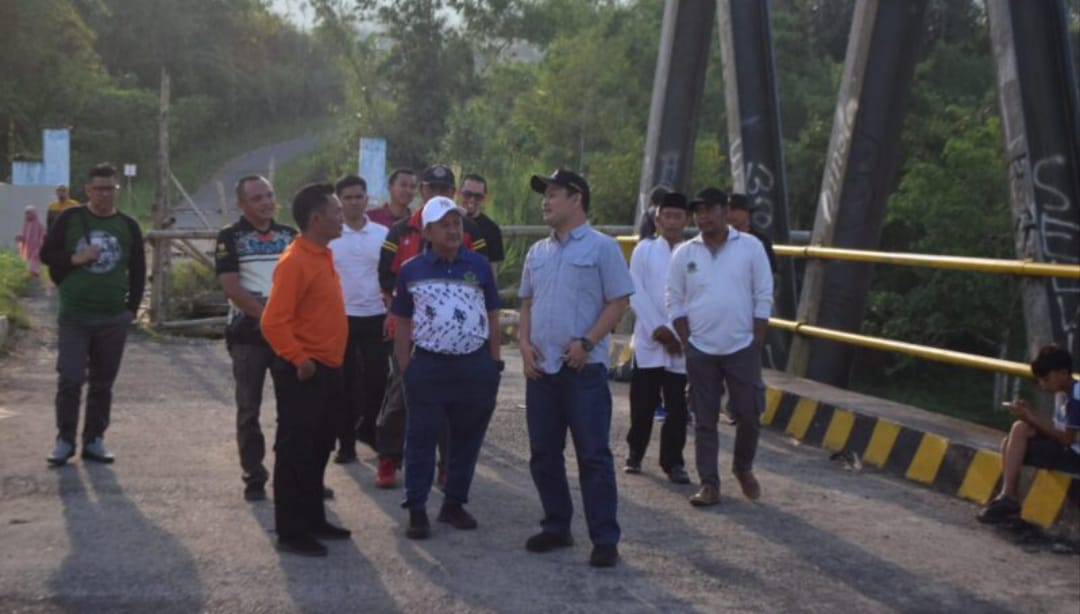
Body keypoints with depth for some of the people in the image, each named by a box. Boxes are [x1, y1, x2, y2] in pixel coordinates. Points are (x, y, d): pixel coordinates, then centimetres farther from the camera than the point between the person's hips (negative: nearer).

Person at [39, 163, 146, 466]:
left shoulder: (128, 227, 6)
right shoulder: (70, 219, 1)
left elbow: (138, 271, 11)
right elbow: (46, 254, 4)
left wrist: (132, 308, 4)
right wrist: (75, 259, -14)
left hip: (113, 320, 2)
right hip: (74, 317, -2)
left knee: (102, 384, 7)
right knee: (70, 380, -6)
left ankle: (94, 440, 17)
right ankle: (65, 440, 7)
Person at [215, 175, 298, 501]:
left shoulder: (290, 235, 10)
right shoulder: (230, 238, -3)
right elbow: (231, 287, -11)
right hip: (248, 333, -3)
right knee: (249, 409, 2)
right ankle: (254, 477, 9)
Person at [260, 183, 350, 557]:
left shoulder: (322, 256, 11)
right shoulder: (295, 262, -18)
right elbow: (274, 322, -23)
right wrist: (300, 361, -20)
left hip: (328, 372, 10)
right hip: (304, 375, -10)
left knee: (318, 451, 17)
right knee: (294, 453, -1)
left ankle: (313, 520, 29)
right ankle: (290, 533, 5)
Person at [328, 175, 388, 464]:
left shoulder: (382, 234, 3)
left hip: (375, 318, 2)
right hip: (340, 318, -2)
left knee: (378, 378, 5)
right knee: (345, 382, 3)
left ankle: (368, 428, 28)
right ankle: (346, 442, 12)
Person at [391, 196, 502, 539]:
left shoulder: (479, 266, 3)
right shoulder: (411, 271, 1)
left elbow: (492, 317, 9)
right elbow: (402, 324, 6)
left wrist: (494, 363, 5)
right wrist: (405, 369, 0)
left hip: (475, 366, 1)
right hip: (428, 366, -1)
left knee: (467, 439, 9)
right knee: (421, 440, 0)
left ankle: (454, 504, 22)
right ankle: (416, 511, 6)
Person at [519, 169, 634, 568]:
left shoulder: (601, 247, -6)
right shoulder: (537, 252, 13)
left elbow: (619, 302, -8)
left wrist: (587, 343, -17)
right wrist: (524, 342, 2)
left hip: (584, 369, -6)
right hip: (541, 369, 6)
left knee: (593, 456, -4)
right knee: (544, 454, 11)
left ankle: (605, 539, 1)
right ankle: (556, 527, 23)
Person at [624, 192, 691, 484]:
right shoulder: (645, 250, 5)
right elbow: (636, 293, -2)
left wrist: (677, 334, -10)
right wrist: (657, 329, -11)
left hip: (681, 344, 0)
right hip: (648, 340, 0)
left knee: (677, 406, 1)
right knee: (642, 402, 3)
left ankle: (673, 461, 11)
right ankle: (635, 453, 21)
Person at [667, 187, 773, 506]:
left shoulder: (750, 247, -3)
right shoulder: (683, 253, 1)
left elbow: (764, 297, -1)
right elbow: (675, 302, 5)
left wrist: (756, 342, -4)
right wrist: (687, 342, -2)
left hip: (742, 348, -1)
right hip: (700, 351, 1)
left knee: (749, 414, 4)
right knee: (705, 420, 4)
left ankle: (743, 467, 29)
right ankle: (709, 484, 10)